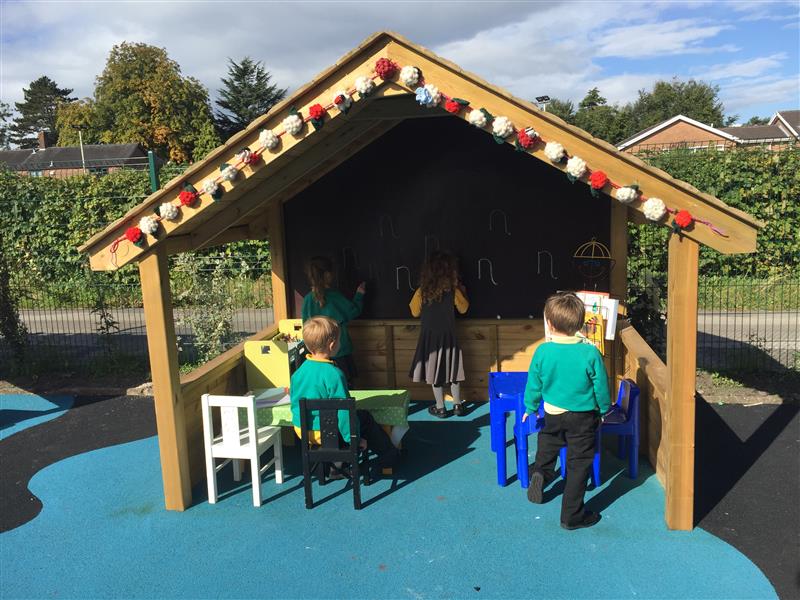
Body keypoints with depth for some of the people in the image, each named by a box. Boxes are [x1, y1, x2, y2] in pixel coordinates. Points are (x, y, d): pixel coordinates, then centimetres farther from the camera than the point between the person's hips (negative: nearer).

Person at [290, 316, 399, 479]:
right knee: (365, 418, 12)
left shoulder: (299, 371, -2)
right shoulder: (333, 374, -24)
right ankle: (387, 456, 27)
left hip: (300, 429, 8)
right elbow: (342, 410, -21)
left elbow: (293, 398, 10)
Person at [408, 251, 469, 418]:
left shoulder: (422, 291, -10)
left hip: (429, 335, -1)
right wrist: (463, 293, 20)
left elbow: (415, 312, 3)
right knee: (451, 368, 14)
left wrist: (415, 299, 18)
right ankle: (457, 406, 20)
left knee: (434, 370, 8)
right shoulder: (453, 290, -10)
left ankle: (440, 408, 13)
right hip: (448, 335, 1)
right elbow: (463, 309, 6)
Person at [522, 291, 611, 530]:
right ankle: (572, 516, 19)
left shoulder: (542, 351, -15)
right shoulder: (591, 353, -20)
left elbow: (533, 384, -2)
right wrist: (604, 410, 11)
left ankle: (541, 472, 13)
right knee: (578, 464, 10)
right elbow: (601, 387, -8)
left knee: (548, 443, 34)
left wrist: (530, 407, 16)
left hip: (552, 414, 2)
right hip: (583, 418, -2)